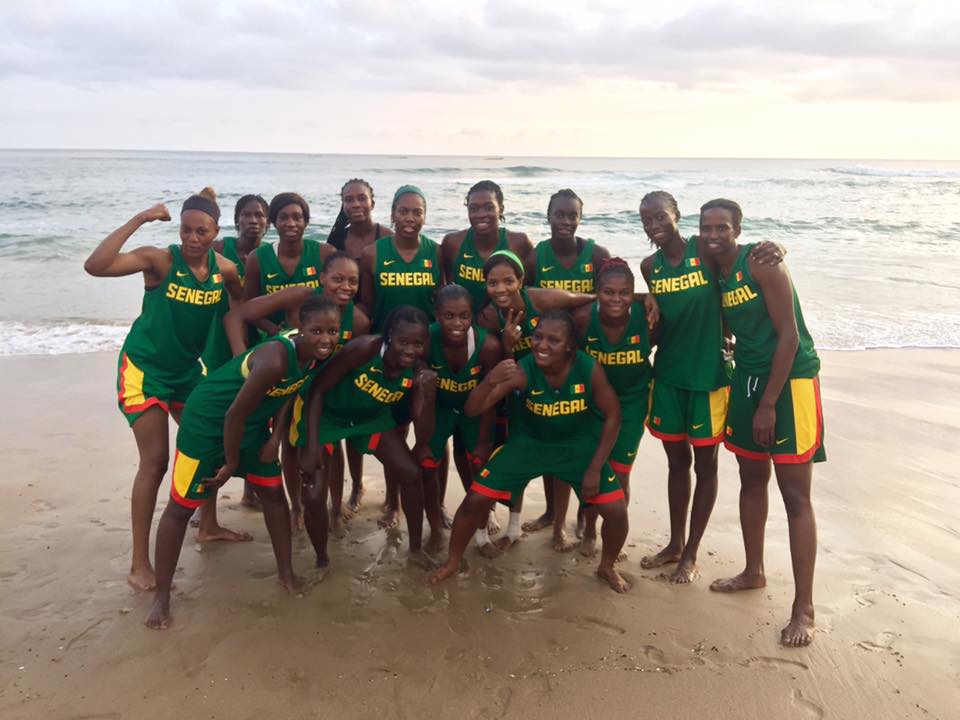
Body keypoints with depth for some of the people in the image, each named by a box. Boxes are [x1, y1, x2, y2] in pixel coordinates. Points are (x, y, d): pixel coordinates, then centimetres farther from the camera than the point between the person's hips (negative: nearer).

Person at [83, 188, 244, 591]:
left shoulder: (225, 269, -8)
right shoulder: (159, 260, -22)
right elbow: (94, 266, -36)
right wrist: (138, 220, -35)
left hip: (187, 369, 6)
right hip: (144, 368, -6)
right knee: (155, 461, -7)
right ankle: (139, 563, 4)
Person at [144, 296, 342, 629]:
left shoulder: (316, 353, -13)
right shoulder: (275, 359, -37)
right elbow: (234, 414, -28)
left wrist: (276, 435, -3)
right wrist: (231, 464, -14)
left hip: (252, 422, 8)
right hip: (209, 419, -8)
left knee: (273, 491, 11)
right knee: (182, 506, 1)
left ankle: (287, 573, 27)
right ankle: (161, 596, 13)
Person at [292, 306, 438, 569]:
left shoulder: (418, 372, -21)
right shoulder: (364, 348, -34)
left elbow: (423, 437, -22)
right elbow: (317, 389, -23)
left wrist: (430, 395, -38)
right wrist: (312, 446, -27)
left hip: (371, 416, 4)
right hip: (323, 412, -4)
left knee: (412, 474, -3)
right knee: (315, 495, -12)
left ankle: (416, 549, 20)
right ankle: (321, 560, 16)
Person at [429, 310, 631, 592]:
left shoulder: (590, 369, -26)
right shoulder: (522, 371, -27)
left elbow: (612, 416, -11)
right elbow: (471, 410, -28)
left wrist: (595, 468, -12)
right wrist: (490, 380, -49)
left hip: (579, 445, 1)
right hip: (527, 442, 0)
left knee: (616, 511, -8)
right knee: (476, 499, -7)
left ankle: (607, 567, 25)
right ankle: (453, 561, 21)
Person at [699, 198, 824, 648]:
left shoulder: (762, 264, -15)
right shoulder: (712, 274, 6)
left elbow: (789, 335, -17)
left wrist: (769, 404, -18)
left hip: (790, 379, -7)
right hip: (747, 379, 7)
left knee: (795, 495, -6)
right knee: (751, 479, 17)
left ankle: (803, 609, 2)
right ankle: (753, 572, 34)